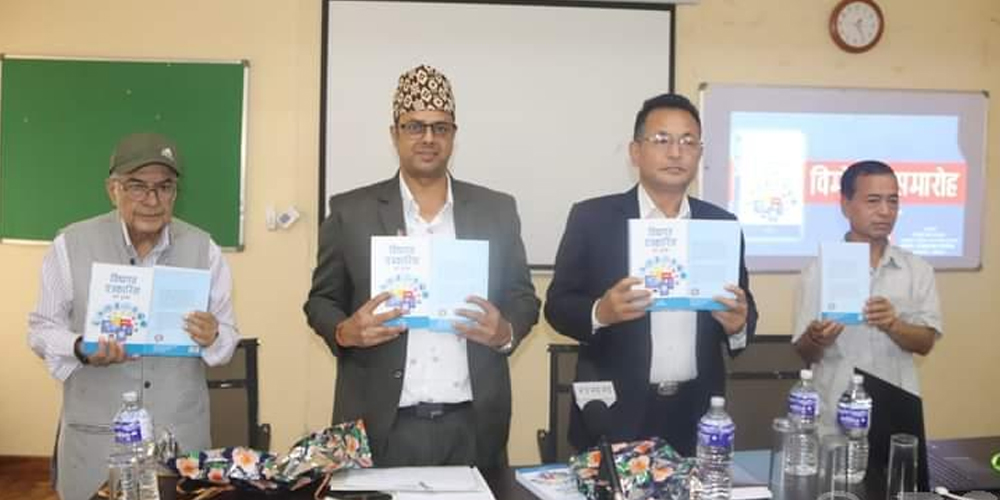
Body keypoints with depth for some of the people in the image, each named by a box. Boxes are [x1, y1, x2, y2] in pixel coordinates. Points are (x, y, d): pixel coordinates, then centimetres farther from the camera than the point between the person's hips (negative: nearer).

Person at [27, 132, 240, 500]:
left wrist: (212, 338, -21)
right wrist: (81, 349, -20)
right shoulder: (71, 245, -5)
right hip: (95, 435, -1)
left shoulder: (203, 248, -1)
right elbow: (42, 329, 1)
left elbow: (228, 338, 2)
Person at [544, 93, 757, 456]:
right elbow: (557, 305, -3)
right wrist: (600, 313, -22)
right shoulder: (592, 218, -3)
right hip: (615, 414, -3)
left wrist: (738, 323, -11)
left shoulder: (721, 224, 7)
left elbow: (744, 311, 12)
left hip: (695, 414, 3)